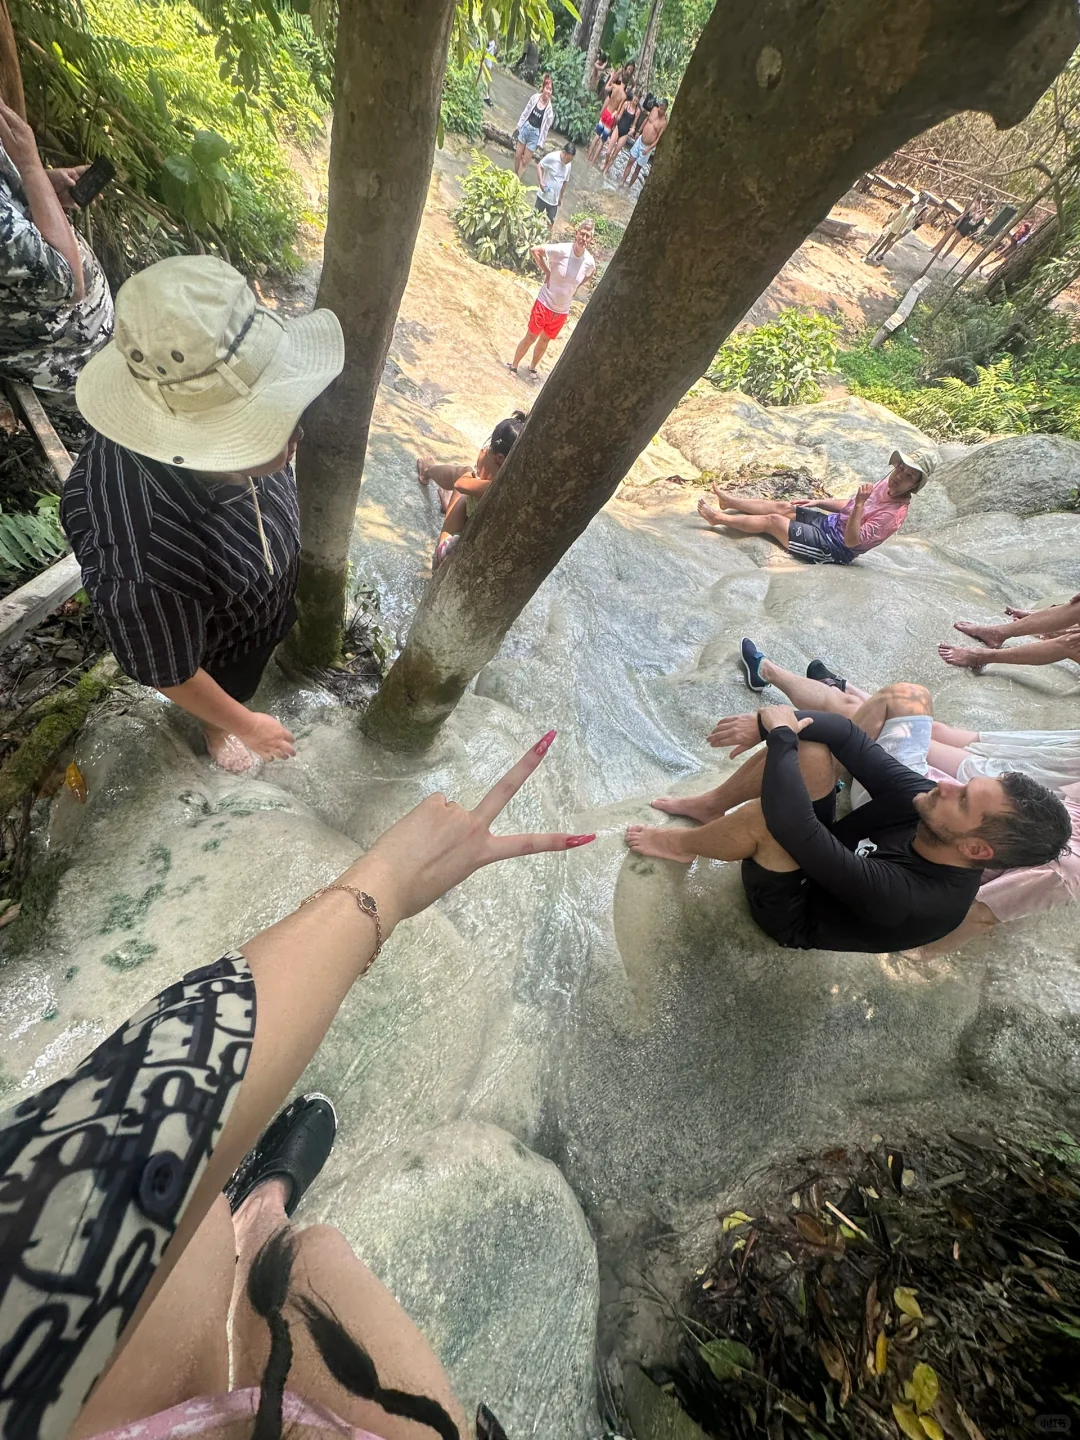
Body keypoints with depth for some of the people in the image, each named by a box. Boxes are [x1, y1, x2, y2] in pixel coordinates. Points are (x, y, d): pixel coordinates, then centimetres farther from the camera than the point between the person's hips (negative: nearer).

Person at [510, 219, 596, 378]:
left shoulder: (589, 262, -11)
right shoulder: (561, 251, -20)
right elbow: (535, 250, -13)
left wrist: (577, 287, 5)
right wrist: (546, 271, -12)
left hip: (562, 311, 3)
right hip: (544, 304, -3)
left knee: (544, 340, 18)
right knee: (531, 337, 6)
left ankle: (532, 368, 38)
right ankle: (514, 366, 23)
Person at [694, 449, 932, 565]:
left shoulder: (894, 514, -25)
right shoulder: (887, 485, 4)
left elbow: (852, 540, -33)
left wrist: (860, 503, -39)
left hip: (831, 548, -9)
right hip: (830, 522, 9)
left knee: (772, 520, -10)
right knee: (782, 507, 9)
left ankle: (720, 518, 1)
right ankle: (731, 501, 24)